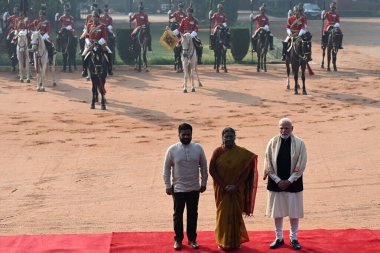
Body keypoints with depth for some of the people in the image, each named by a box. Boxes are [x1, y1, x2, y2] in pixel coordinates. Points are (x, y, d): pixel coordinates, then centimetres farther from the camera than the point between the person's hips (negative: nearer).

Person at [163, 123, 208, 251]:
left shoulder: (198, 148, -5)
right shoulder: (172, 149, -9)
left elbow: (203, 166, 4)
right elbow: (167, 168, -2)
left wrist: (204, 183, 4)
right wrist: (168, 185, -3)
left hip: (194, 188, 2)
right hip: (178, 188, -2)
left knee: (193, 214, 12)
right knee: (178, 214, 8)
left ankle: (192, 238, 25)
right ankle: (178, 239, 20)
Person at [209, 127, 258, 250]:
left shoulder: (242, 153, -3)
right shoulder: (217, 152, -3)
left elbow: (246, 170, -4)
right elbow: (212, 170, -6)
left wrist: (236, 186, -13)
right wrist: (224, 186, -12)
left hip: (237, 190, 0)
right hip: (221, 189, 0)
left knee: (236, 214, 4)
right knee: (223, 214, 3)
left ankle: (235, 241, 16)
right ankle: (223, 242, 13)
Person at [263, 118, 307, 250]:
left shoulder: (299, 143, -6)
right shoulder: (272, 142, -3)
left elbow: (301, 166, -6)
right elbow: (268, 165, -2)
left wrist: (289, 181, -12)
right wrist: (278, 181, -9)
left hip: (293, 183, -1)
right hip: (276, 183, 1)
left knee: (294, 212, 6)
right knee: (277, 212, 9)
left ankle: (294, 238, 22)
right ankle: (279, 238, 23)